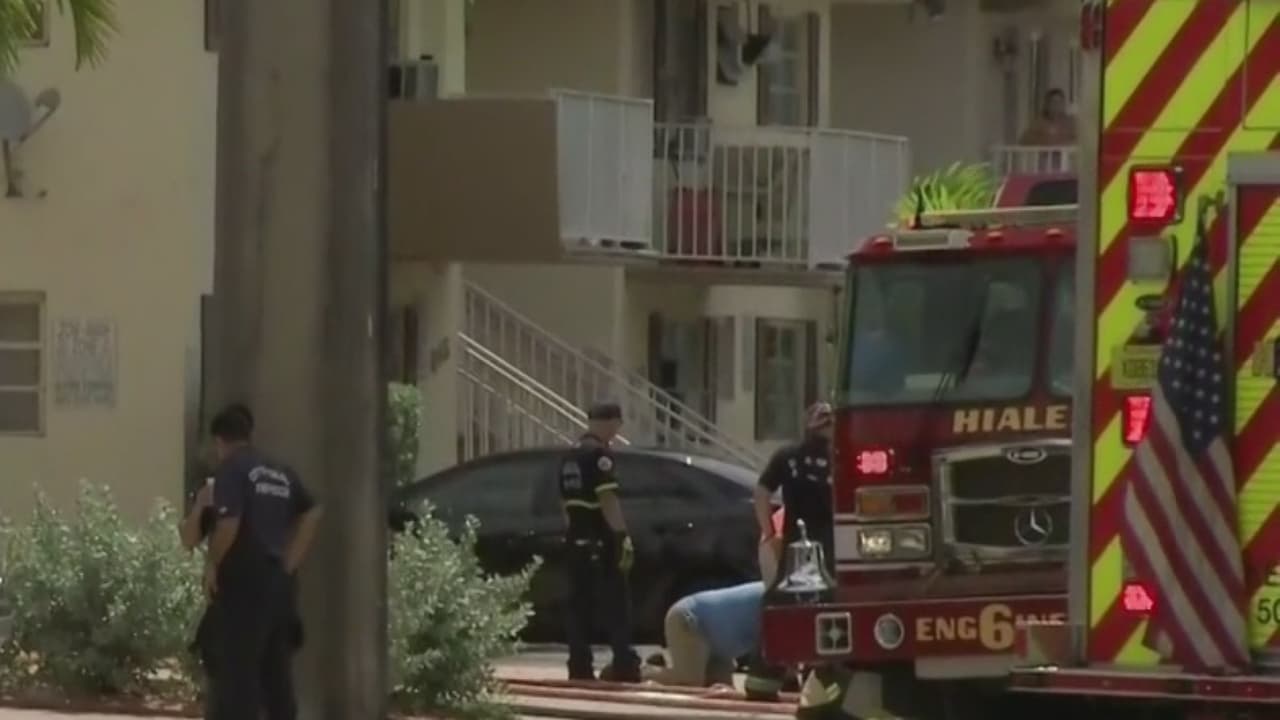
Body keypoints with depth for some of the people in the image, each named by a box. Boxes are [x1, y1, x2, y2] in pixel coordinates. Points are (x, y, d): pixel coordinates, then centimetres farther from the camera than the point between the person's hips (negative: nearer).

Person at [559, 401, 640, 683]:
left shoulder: (571, 456, 17)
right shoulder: (599, 454, -12)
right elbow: (607, 499, -20)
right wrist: (622, 536, -21)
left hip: (576, 539, 8)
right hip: (600, 540, -8)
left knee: (580, 603, 8)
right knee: (617, 601, -5)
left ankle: (580, 666, 5)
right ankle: (625, 665, -9)